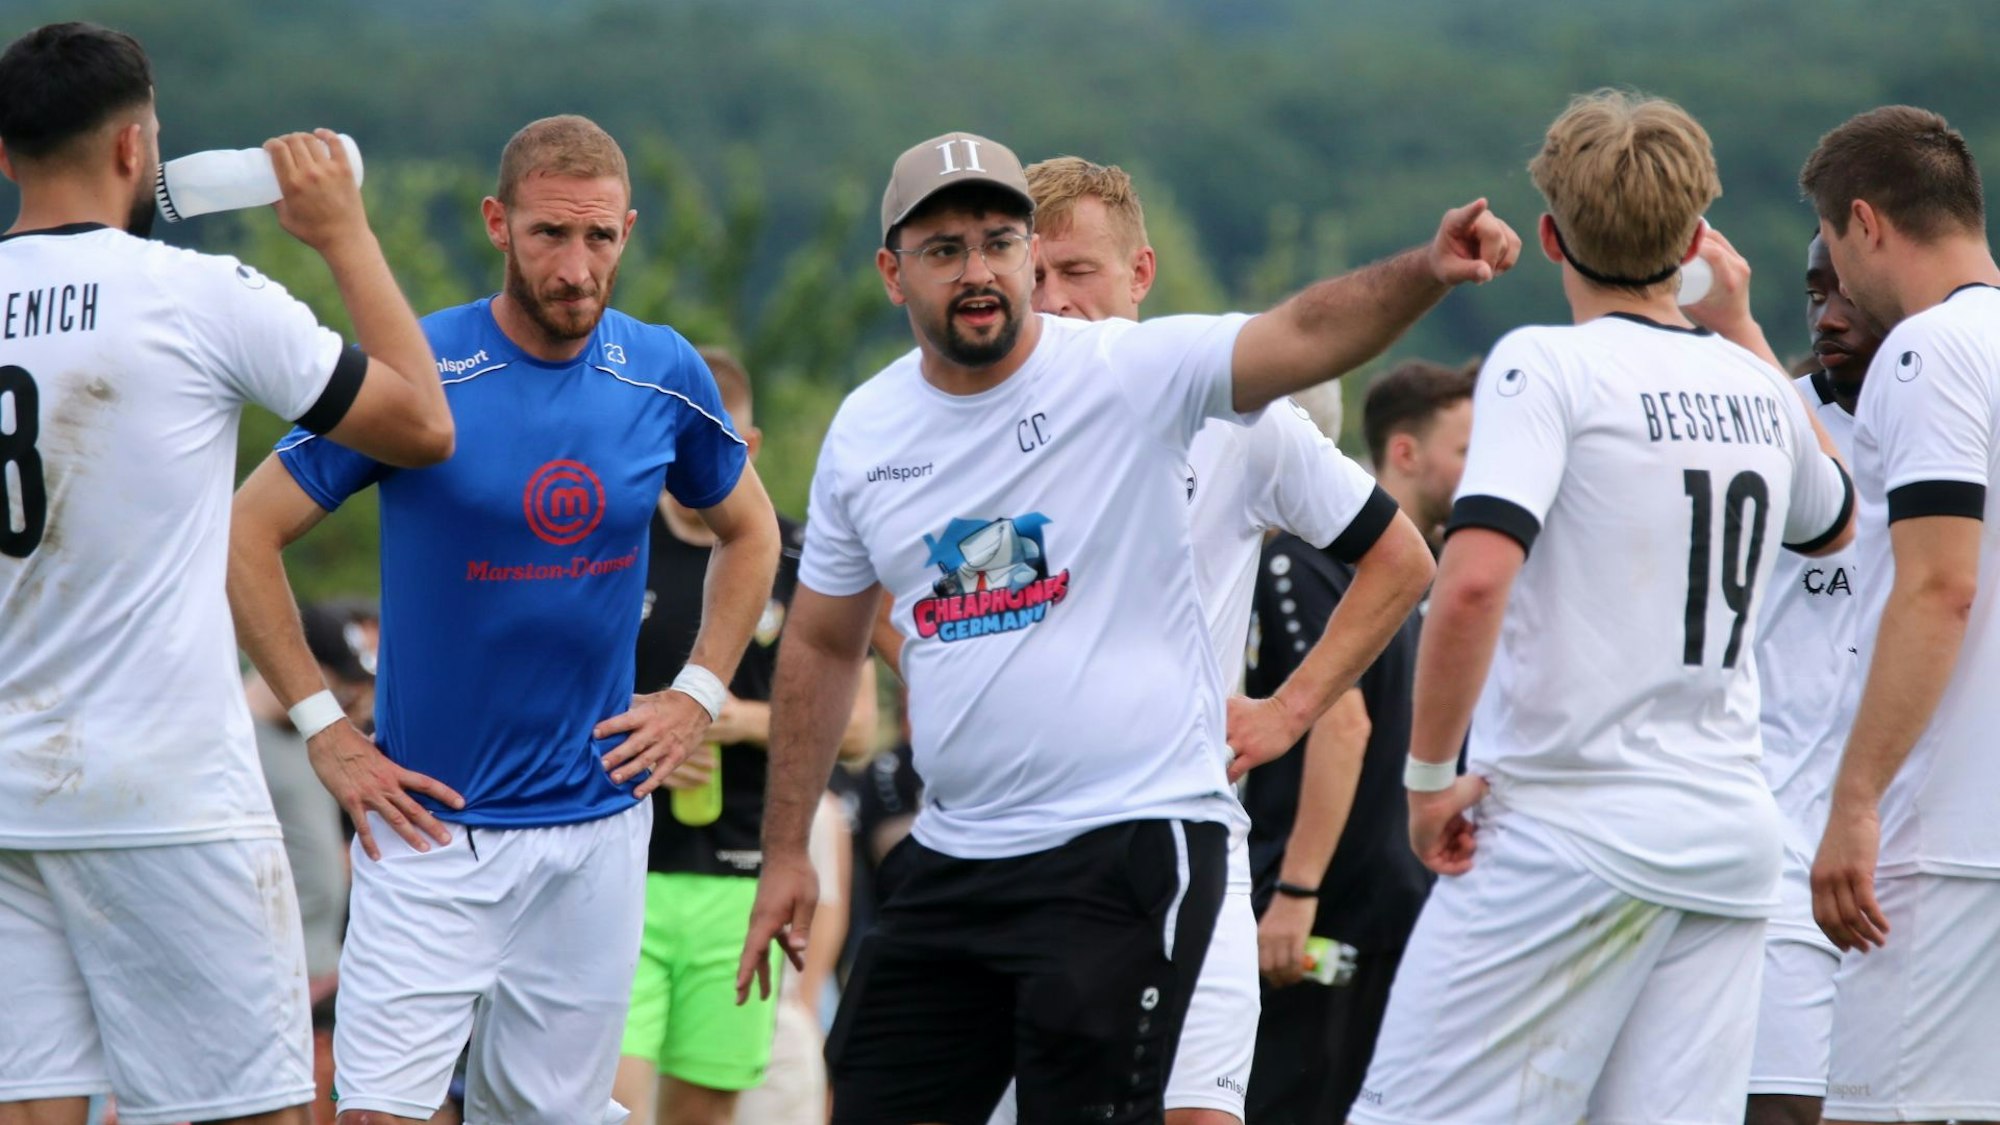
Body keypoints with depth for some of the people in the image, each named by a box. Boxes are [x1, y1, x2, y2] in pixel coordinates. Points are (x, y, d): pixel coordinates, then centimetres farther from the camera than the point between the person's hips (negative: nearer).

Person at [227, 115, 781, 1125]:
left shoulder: (664, 377, 1)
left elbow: (748, 531, 21)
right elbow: (249, 535, -4)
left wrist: (698, 697, 8)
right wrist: (326, 733, -7)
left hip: (597, 822, 3)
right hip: (428, 817, -3)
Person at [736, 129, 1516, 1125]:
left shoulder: (1131, 371, -9)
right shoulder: (864, 433, 7)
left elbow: (1305, 333, -26)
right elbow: (822, 644, 18)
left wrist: (1425, 273, -45)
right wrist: (785, 853, 17)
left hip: (1130, 846, -6)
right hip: (953, 857, 6)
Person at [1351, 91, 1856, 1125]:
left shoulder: (1550, 366, -8)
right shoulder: (1754, 385, 11)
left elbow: (1472, 581, -21)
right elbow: (1830, 521, 34)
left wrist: (1430, 771, -10)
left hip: (1568, 832, -6)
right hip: (1731, 831, 6)